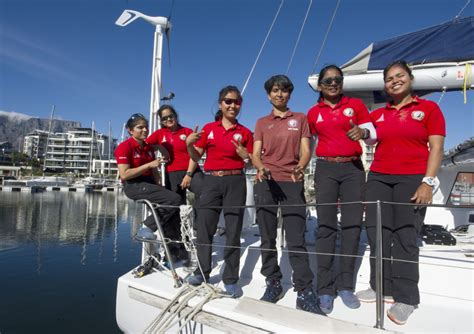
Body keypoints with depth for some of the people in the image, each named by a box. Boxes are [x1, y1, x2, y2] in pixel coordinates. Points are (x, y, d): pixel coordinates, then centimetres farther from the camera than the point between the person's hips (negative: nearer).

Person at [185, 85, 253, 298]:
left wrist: (246, 156, -15)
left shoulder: (245, 133, 6)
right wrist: (189, 144, -10)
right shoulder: (208, 128, 9)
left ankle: (230, 279, 12)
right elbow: (196, 157, 9)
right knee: (204, 228, 3)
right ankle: (202, 271, 22)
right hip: (211, 180, 1)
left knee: (233, 230, 1)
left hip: (235, 182, -1)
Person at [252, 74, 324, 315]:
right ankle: (273, 283, 21)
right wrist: (260, 168, -17)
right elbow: (256, 154, 7)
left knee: (296, 239, -6)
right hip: (265, 183, 2)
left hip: (292, 183, -1)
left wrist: (300, 168, -18)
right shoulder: (261, 123, 16)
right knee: (267, 238, 6)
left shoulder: (300, 119, 14)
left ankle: (305, 293, -1)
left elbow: (305, 150, 4)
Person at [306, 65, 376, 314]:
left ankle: (345, 286, 10)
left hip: (353, 169, 1)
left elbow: (373, 132, 5)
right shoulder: (313, 113, 9)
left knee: (352, 225, -1)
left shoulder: (356, 104, 7)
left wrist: (363, 132, -18)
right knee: (326, 226, -5)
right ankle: (326, 289, 0)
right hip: (326, 169, 0)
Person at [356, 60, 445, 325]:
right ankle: (382, 287, 17)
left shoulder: (429, 108, 5)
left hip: (413, 179, -3)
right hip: (378, 177, 4)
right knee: (377, 233, 3)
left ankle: (405, 298, 7)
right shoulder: (377, 114, 13)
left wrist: (428, 181, -12)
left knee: (406, 236, -4)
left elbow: (436, 148, -3)